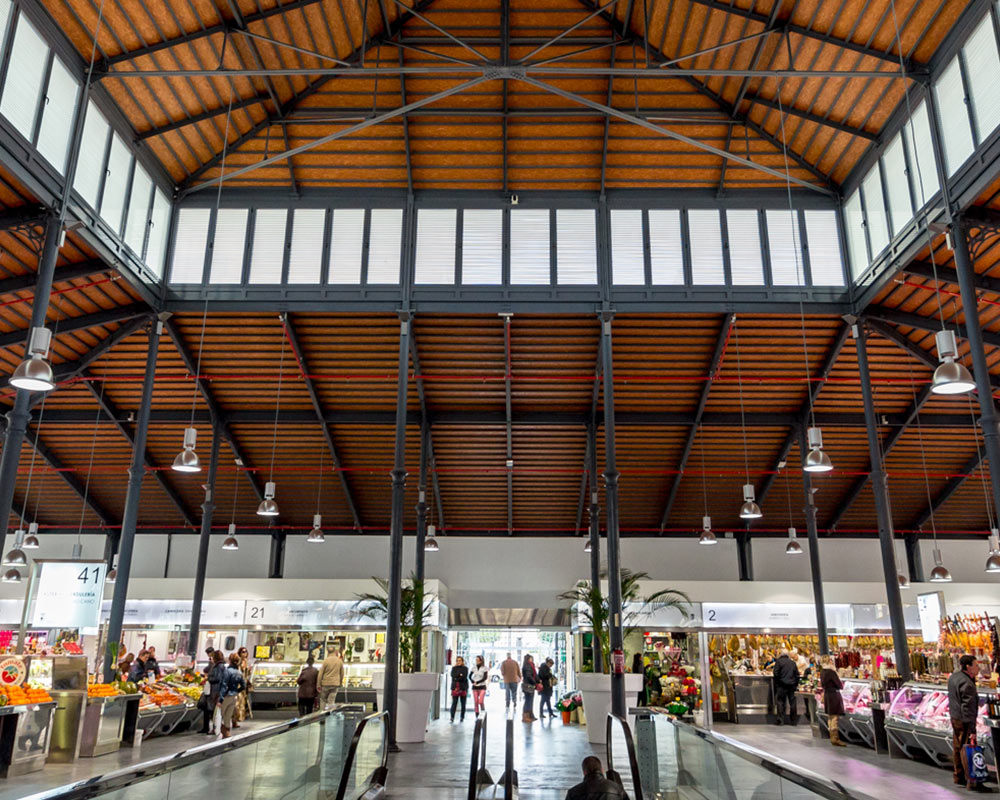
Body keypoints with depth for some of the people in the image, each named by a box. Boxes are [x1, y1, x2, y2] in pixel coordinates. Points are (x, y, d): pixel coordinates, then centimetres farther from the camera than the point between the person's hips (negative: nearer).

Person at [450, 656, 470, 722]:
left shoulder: (465, 668, 6)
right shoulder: (454, 668, 13)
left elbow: (464, 677, -8)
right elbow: (452, 675, -3)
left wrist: (457, 678, -8)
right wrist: (460, 675, -10)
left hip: (463, 688, 0)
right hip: (455, 687, 0)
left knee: (463, 703, 3)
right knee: (454, 703, -8)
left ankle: (462, 717, 11)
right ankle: (452, 717, -9)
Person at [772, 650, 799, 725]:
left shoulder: (779, 661, -4)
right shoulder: (793, 662, 10)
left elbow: (775, 673, -9)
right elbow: (797, 674, 11)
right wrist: (796, 684, 18)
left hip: (782, 685, -4)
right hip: (792, 685, 4)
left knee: (780, 701, -2)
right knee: (792, 701, 9)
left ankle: (780, 720, -5)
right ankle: (794, 720, 14)